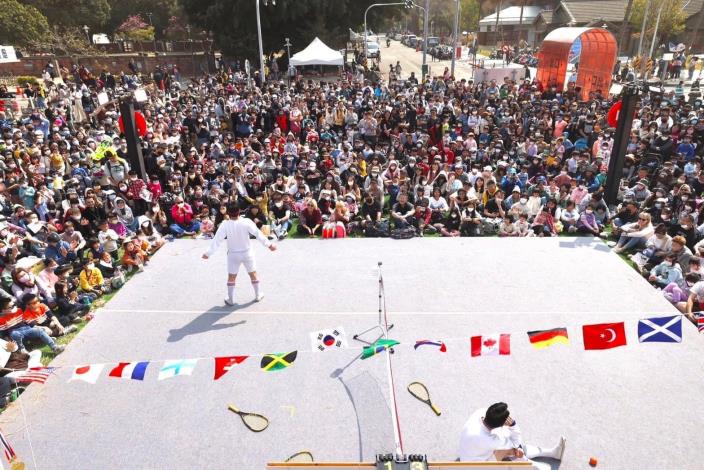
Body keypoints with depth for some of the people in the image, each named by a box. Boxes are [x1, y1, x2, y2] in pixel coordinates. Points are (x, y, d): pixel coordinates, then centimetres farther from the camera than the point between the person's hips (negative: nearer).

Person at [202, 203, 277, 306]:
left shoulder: (225, 225, -19)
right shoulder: (246, 222, -20)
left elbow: (217, 240, -17)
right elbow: (258, 234, -16)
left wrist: (209, 253, -10)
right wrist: (269, 244, -9)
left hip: (233, 254, 0)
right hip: (247, 253, 1)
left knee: (231, 277, 14)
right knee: (253, 274, 18)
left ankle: (230, 299, 22)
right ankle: (258, 295, 30)